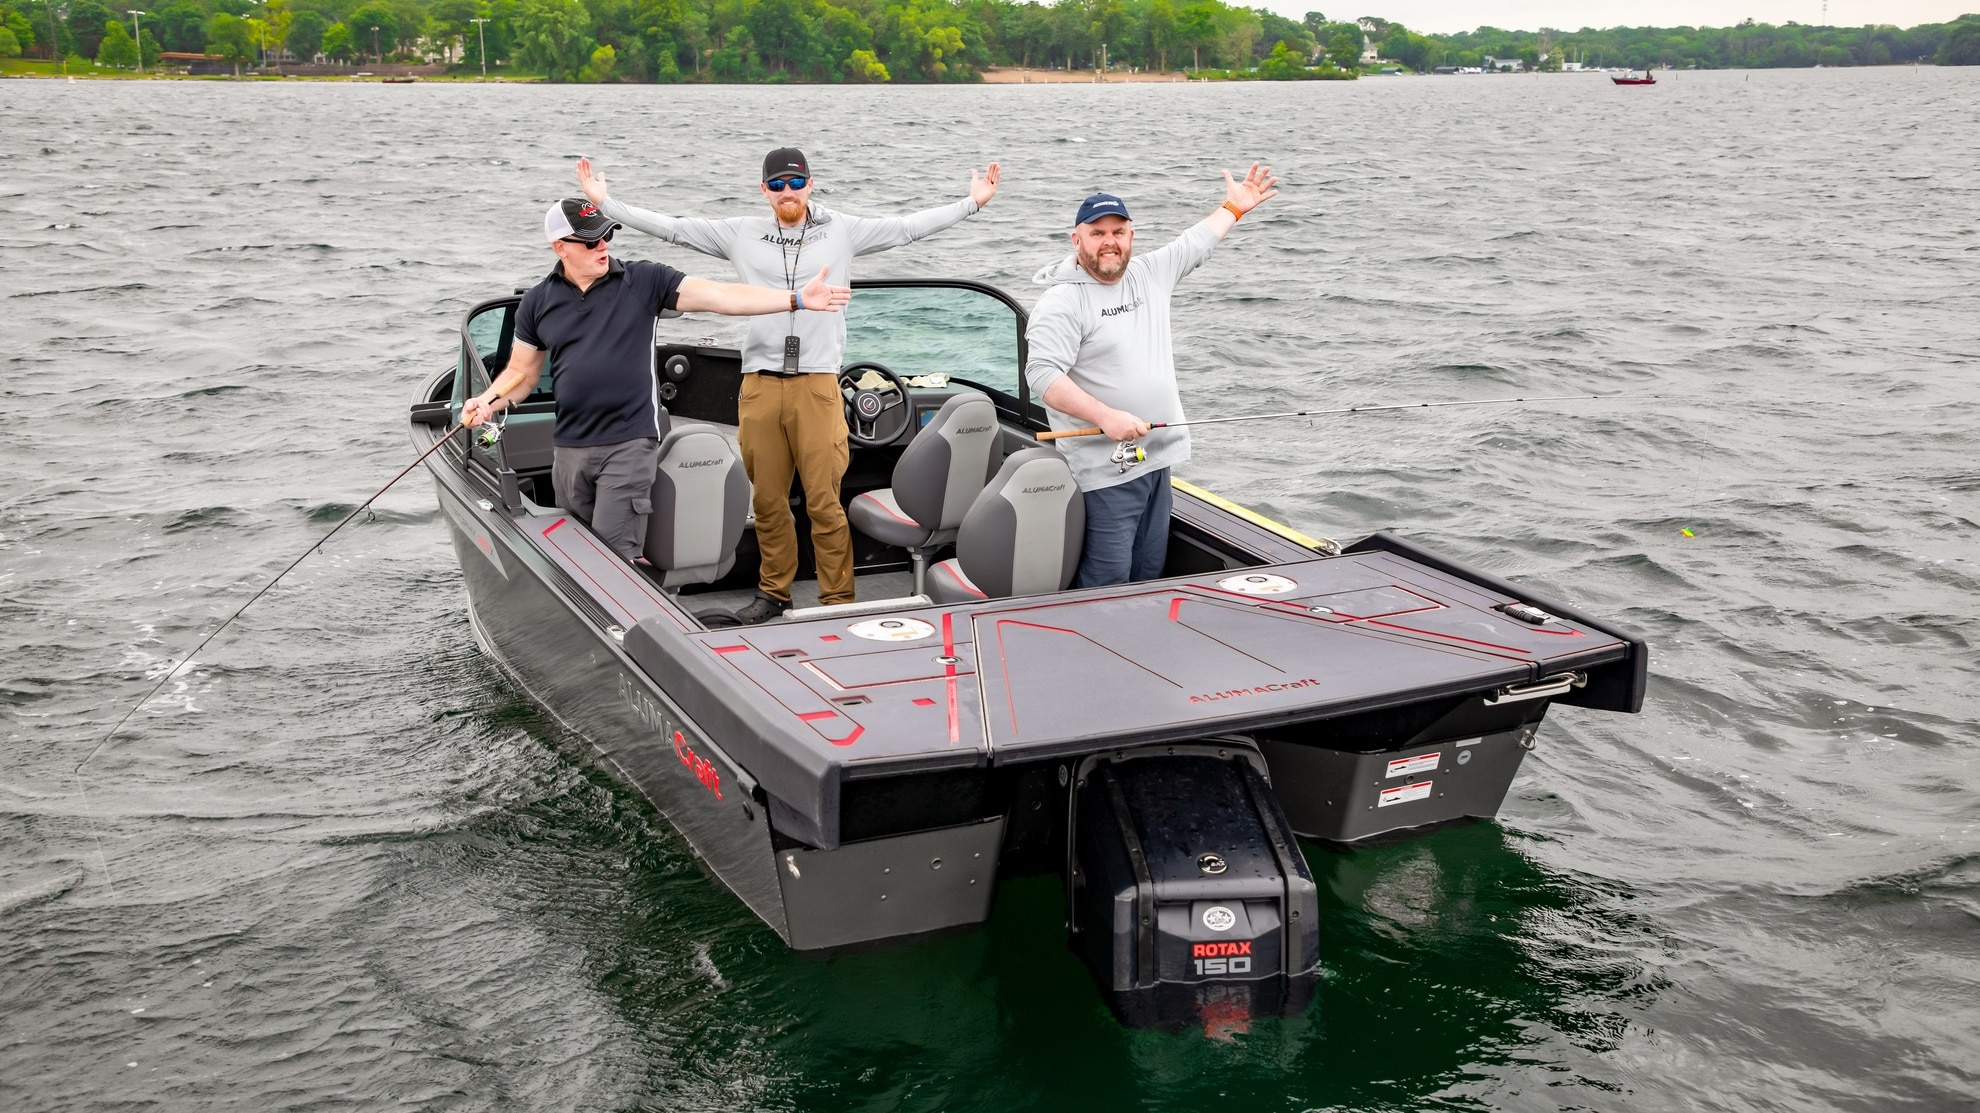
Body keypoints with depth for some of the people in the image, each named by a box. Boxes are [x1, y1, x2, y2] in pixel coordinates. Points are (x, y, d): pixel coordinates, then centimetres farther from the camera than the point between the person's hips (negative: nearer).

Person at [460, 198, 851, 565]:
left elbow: (721, 297, -8)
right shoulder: (538, 302, 6)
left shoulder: (643, 281, -2)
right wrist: (488, 401, -6)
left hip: (629, 444, -4)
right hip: (569, 448, 4)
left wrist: (797, 298, -17)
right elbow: (521, 372, 15)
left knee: (616, 555, -12)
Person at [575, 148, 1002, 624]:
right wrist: (605, 202, 7)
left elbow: (907, 227, 7)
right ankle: (774, 592, 23)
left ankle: (837, 599, 3)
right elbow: (673, 228, 11)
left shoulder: (842, 231, 7)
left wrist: (972, 201, 2)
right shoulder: (742, 234, 10)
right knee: (768, 500, 9)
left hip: (817, 386, -2)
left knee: (824, 501, -5)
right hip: (760, 385, 2)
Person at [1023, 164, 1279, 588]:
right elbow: (1042, 375, -21)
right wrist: (1106, 417, -27)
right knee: (1107, 583, -9)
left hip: (1157, 458, 8)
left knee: (1148, 575, 14)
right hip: (1106, 471, -8)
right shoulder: (1062, 302, -12)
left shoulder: (1150, 275, 11)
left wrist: (1234, 206, 37)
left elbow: (1195, 242, 30)